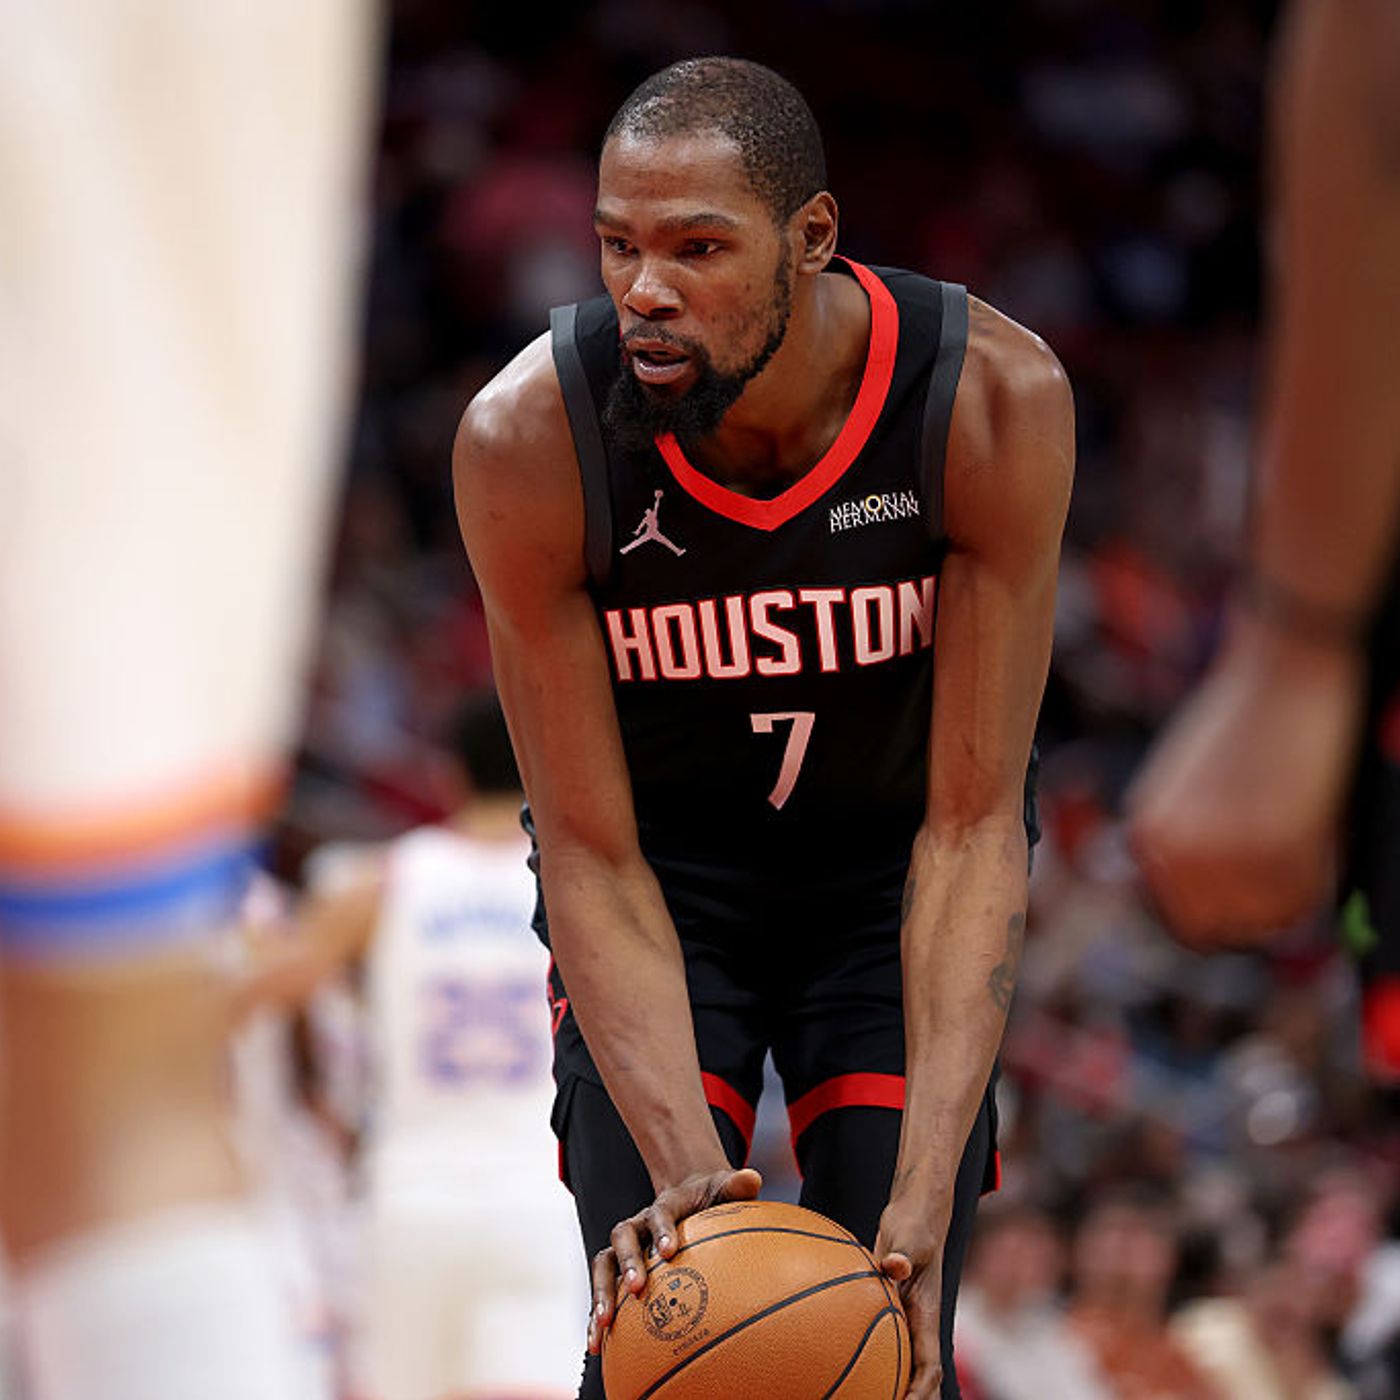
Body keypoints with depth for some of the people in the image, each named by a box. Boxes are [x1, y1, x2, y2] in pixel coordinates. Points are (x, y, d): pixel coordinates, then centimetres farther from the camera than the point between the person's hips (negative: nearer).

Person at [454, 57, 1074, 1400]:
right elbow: (593, 853, -22)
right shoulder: (528, 438, -28)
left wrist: (927, 1189, -33)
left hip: (891, 872, 0)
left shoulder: (995, 399, -28)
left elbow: (972, 825, -24)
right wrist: (684, 1163, -36)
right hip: (663, 884, 0)